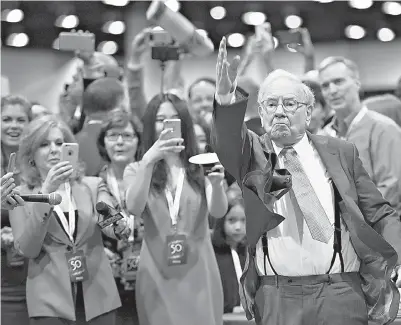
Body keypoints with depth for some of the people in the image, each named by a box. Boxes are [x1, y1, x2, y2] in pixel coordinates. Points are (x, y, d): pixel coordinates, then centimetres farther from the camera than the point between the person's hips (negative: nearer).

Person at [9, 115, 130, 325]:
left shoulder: (93, 186, 7)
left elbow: (111, 225, -8)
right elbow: (27, 249, -9)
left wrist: (118, 226, -31)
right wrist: (46, 193, -17)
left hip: (98, 297, 2)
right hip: (50, 301, -1)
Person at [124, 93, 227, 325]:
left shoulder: (200, 169, 4)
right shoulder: (137, 170, 4)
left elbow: (219, 211, -11)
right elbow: (135, 209, -15)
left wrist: (216, 184, -32)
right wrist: (148, 161, -27)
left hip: (199, 273, 0)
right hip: (157, 276, 0)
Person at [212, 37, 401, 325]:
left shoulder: (341, 153, 8)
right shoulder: (253, 153, 6)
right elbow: (227, 144, -17)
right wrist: (227, 102, -36)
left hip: (341, 294, 0)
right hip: (276, 298, 0)